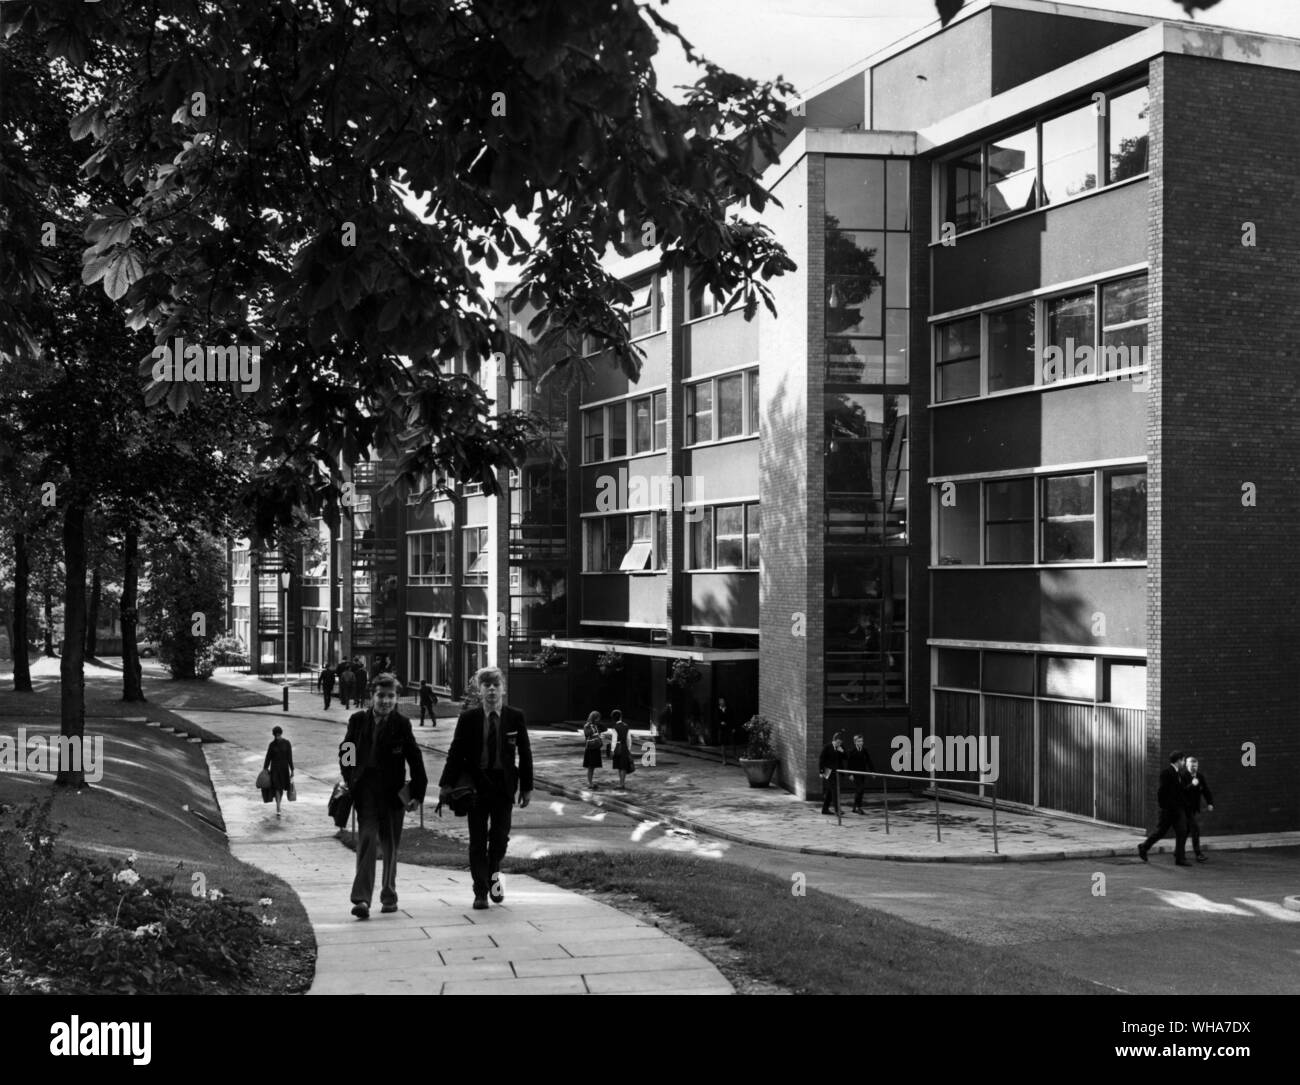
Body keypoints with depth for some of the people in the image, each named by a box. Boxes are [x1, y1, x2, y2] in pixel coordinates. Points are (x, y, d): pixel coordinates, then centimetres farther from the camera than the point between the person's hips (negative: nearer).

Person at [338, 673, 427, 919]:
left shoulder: (401, 724, -2)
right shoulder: (358, 720, 2)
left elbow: (415, 759, -1)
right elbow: (345, 752, 10)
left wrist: (417, 792, -4)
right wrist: (350, 782, 5)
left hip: (393, 794, 0)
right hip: (365, 793, 0)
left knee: (390, 846, 10)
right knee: (367, 841, -12)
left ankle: (389, 896, 25)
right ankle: (362, 899, -16)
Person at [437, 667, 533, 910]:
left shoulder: (515, 717, 0)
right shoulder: (468, 718, -2)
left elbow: (525, 753, 4)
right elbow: (456, 752, -2)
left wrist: (527, 786, 2)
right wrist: (446, 785, -9)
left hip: (504, 784, 1)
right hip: (476, 783, 0)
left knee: (500, 836, 3)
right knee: (478, 840, 3)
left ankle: (493, 873, 33)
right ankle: (481, 892, 11)